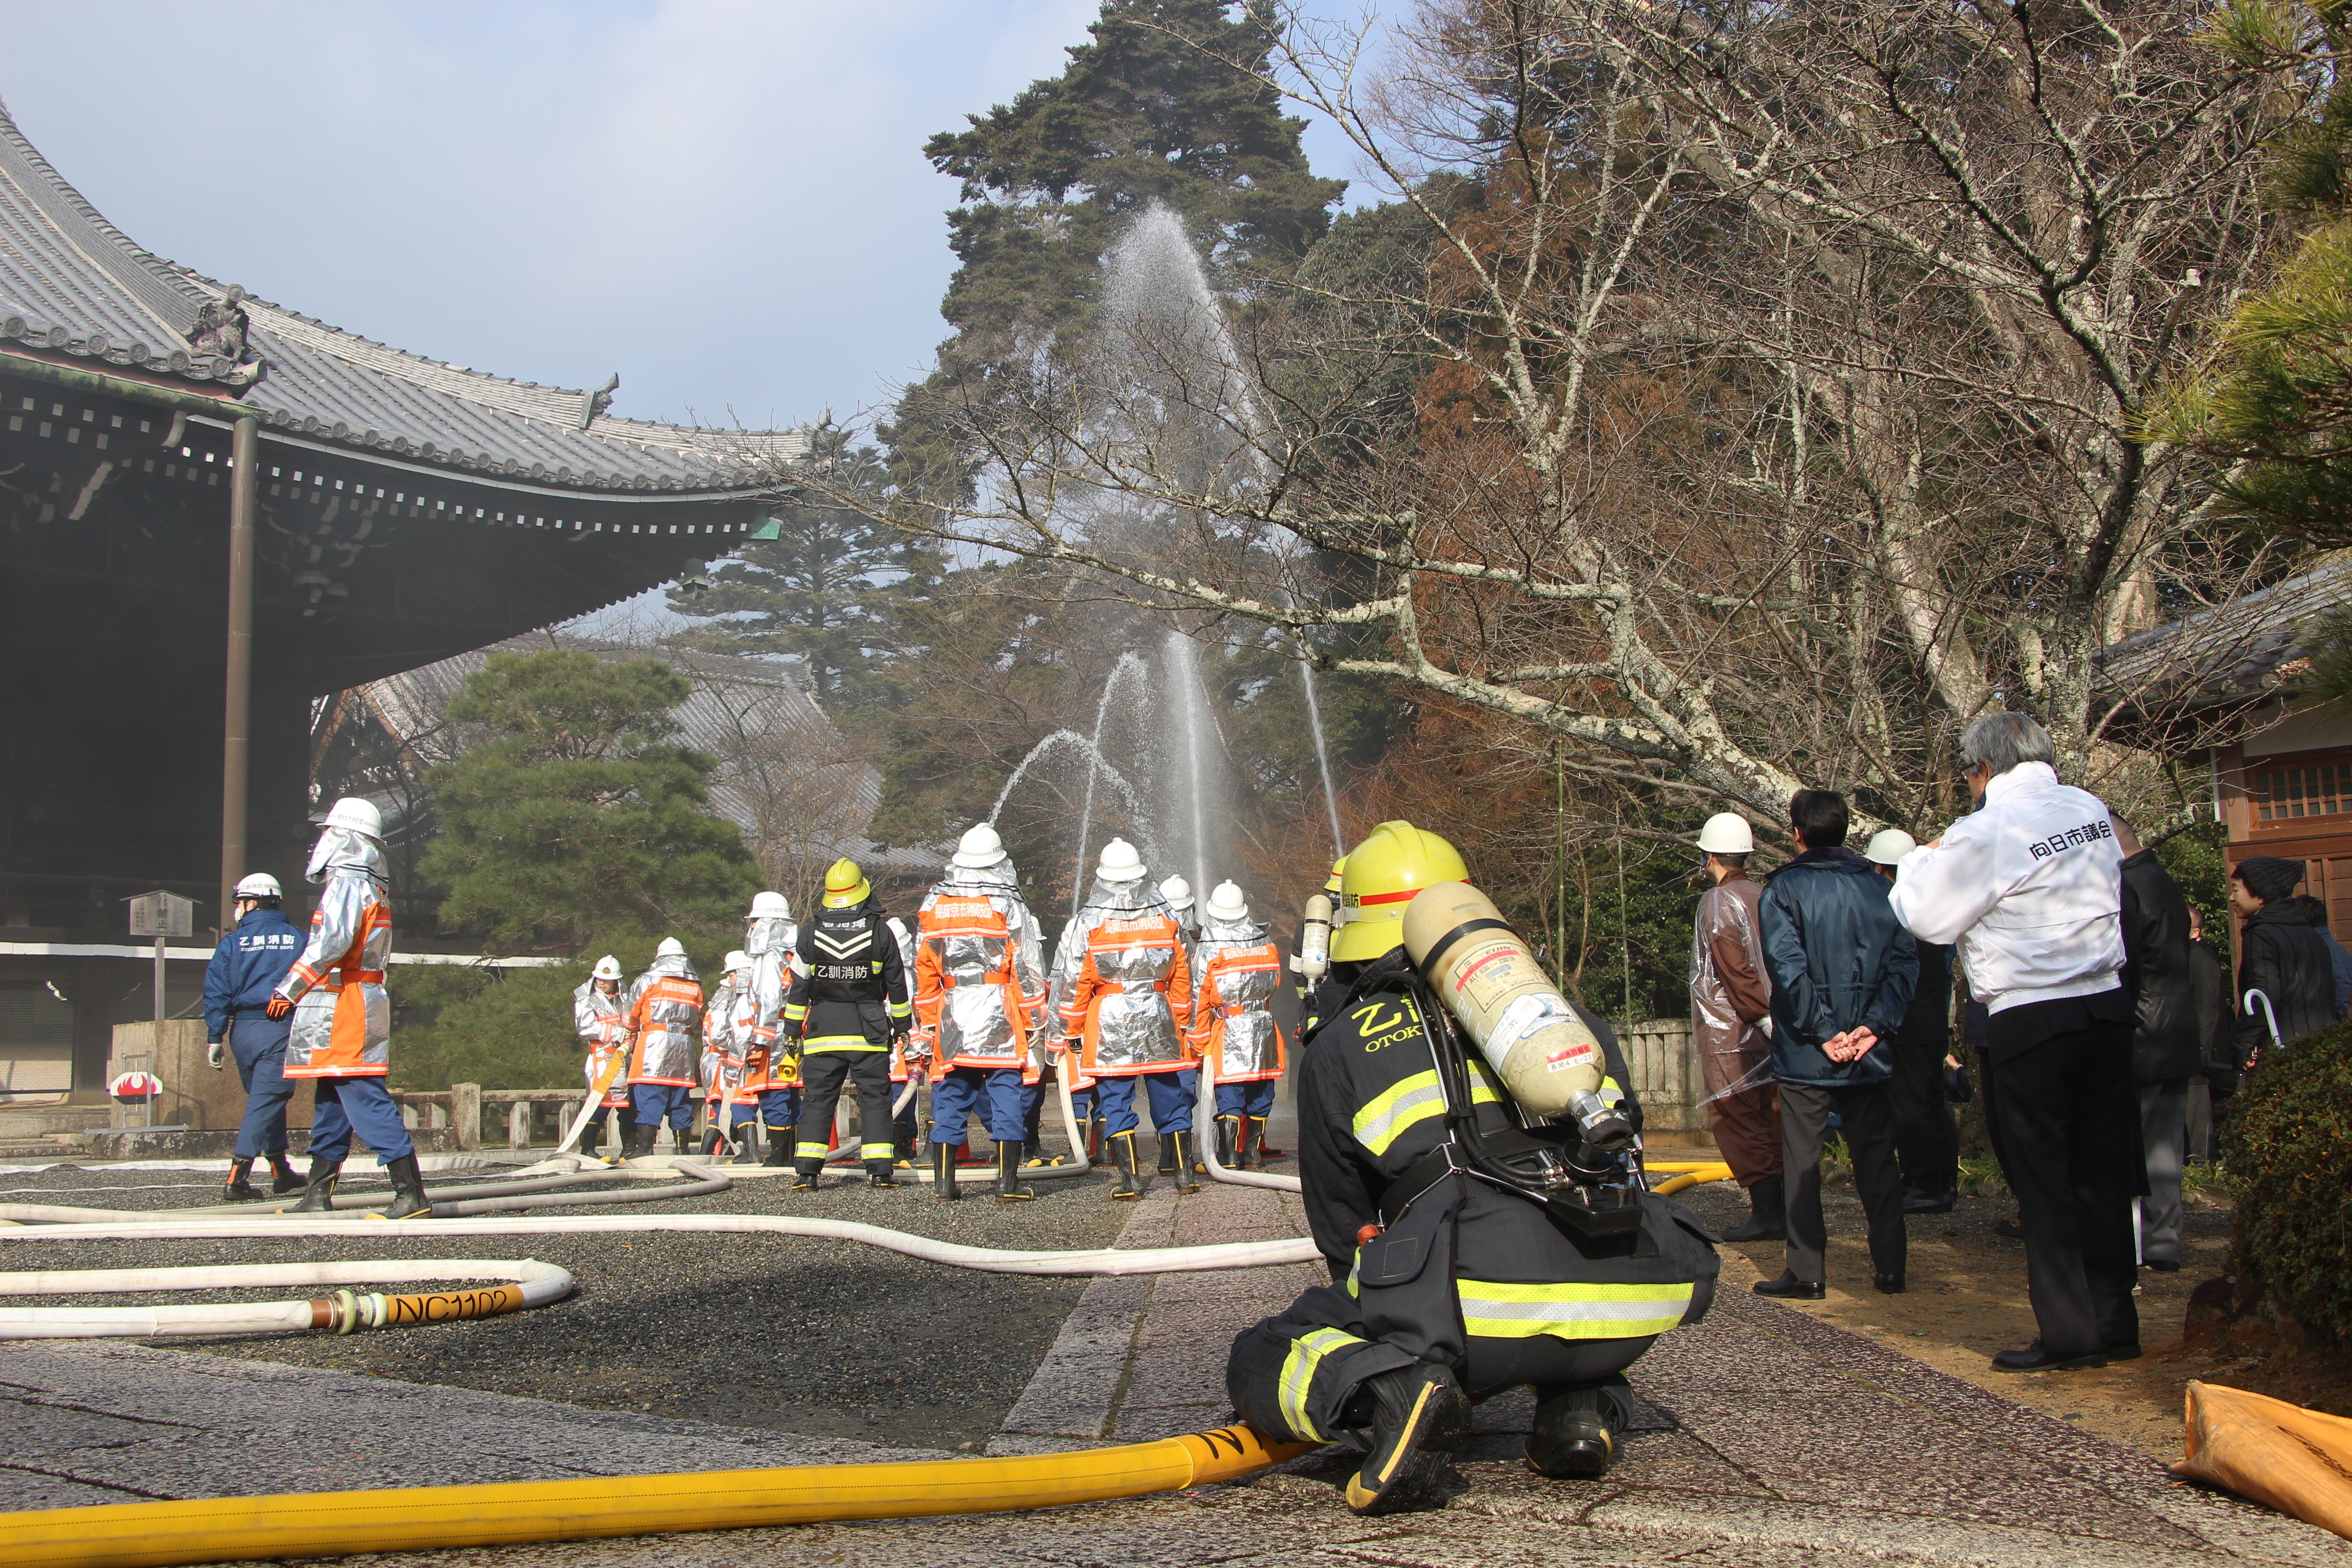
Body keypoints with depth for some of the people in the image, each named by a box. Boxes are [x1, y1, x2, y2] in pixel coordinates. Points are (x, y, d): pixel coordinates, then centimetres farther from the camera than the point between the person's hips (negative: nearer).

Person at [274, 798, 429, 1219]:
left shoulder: (345, 884, -10)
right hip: (359, 1003, 10)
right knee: (331, 1103, 15)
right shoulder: (369, 888, 21)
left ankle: (411, 1193, -16)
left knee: (365, 1099, -12)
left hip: (343, 1010, -10)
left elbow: (331, 943, -23)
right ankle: (318, 1195, 22)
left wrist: (289, 989, -18)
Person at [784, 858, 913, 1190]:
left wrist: (792, 1031, 9)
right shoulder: (880, 930, -1)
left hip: (823, 1029, 1)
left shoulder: (811, 932, 0)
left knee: (817, 1099, 5)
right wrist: (903, 1024, 16)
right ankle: (880, 1170, 1)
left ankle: (806, 1171, -1)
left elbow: (798, 985, 2)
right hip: (869, 1030, -1)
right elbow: (896, 982, 5)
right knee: (874, 1098, 5)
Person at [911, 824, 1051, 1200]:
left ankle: (944, 1181, 8)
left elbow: (923, 972, 9)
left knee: (949, 1099, 8)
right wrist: (1032, 1021, 4)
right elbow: (1028, 968, -3)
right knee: (1005, 1096, 1)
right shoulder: (1008, 905, -2)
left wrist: (926, 1028, 13)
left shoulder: (933, 906, 7)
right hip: (1000, 1019, -3)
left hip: (951, 1019, 3)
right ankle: (1008, 1181, 0)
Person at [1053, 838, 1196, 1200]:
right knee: (1171, 1098, 11)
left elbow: (1072, 983, -3)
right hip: (1159, 1021, 2)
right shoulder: (1166, 918, 3)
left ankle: (1129, 1180, -2)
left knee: (1115, 1102, 3)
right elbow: (1183, 978, 8)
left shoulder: (1088, 922, -5)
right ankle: (1183, 1172, 15)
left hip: (1108, 1025, -2)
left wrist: (1073, 1032, 6)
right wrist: (1184, 1024, 17)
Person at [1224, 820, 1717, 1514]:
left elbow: (1342, 1229, 22)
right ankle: (1580, 1403, 13)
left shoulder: (1338, 1047, 17)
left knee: (1261, 1366, 17)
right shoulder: (1566, 1013, 27)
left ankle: (1391, 1392, -13)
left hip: (1473, 1308, -4)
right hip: (1630, 1315, 4)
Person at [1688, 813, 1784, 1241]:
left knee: (1736, 1120, -3)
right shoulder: (1766, 897, 11)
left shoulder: (1718, 901, -10)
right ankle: (1784, 1209, 13)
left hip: (1729, 1032, -8)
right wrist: (1772, 1017, 14)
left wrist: (1765, 1018, -16)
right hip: (1766, 1030, 8)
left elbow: (1737, 971, -17)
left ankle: (1767, 1211, -7)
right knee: (1769, 1121, 11)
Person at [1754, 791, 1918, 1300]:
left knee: (1802, 1162, 2)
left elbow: (1787, 969, -15)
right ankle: (1890, 1267, 13)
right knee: (1877, 1160, 11)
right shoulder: (1878, 886, 7)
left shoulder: (1783, 889, -5)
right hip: (1872, 1054, 4)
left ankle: (1806, 1272, 1)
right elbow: (1905, 961, -1)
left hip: (1805, 1053, -4)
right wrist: (1875, 1026, -7)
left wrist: (1823, 1032, -12)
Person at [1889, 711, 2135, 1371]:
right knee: (2103, 1174, 12)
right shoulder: (2091, 810, 6)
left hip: (2027, 1021, -6)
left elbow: (1928, 916, -8)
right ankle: (2115, 1321, 20)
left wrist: (1924, 859, 10)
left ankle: (2070, 1333, 5)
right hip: (2107, 1006, 6)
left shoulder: (1986, 832, -14)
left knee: (2041, 1181, 2)